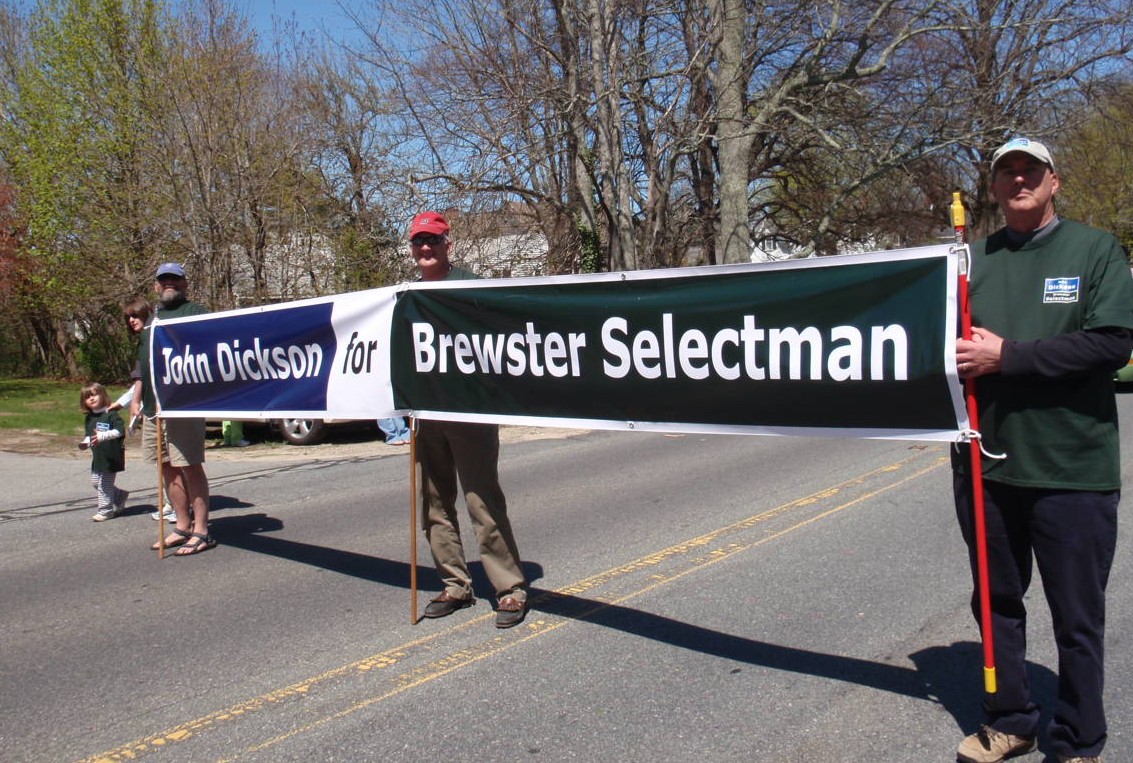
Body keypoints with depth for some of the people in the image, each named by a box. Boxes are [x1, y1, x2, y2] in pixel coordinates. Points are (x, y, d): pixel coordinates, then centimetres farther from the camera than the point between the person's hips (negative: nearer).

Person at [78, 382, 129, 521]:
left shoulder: (111, 414, -12)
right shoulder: (89, 418, 12)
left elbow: (118, 431, -21)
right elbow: (89, 435, 19)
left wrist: (102, 436, -29)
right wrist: (85, 443, -1)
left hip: (111, 456, -8)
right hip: (97, 457, 8)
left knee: (105, 484, -3)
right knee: (95, 481, 13)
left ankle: (105, 510, 8)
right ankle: (120, 496, 30)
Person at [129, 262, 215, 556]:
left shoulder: (194, 312, -2)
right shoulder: (153, 318, 23)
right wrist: (137, 398, 22)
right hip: (153, 406, 8)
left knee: (190, 466, -7)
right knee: (167, 467, 9)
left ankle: (200, 532, -2)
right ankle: (183, 526, 18)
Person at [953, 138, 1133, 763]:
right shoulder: (972, 258, 9)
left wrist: (1007, 356, -18)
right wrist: (960, 354, -9)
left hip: (1072, 470, -3)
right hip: (986, 464, 4)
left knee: (1077, 617, 8)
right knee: (996, 602, 15)